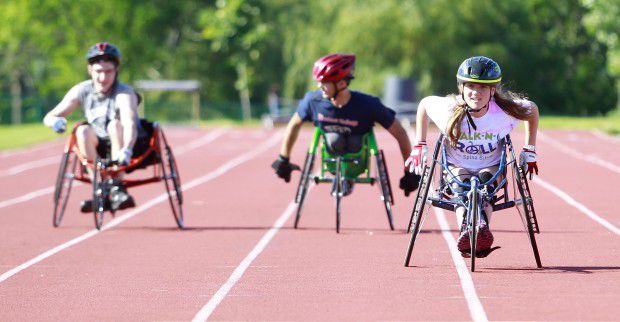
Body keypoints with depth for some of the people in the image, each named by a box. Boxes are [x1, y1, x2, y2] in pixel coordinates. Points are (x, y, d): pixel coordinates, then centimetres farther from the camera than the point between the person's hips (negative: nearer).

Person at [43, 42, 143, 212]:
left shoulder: (124, 93, -19)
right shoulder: (82, 91, -6)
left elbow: (130, 124, -38)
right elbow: (49, 117, -4)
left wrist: (126, 150, -58)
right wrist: (56, 121, -30)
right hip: (99, 152, 3)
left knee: (115, 125, -32)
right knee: (83, 131, -27)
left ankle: (117, 188, -29)